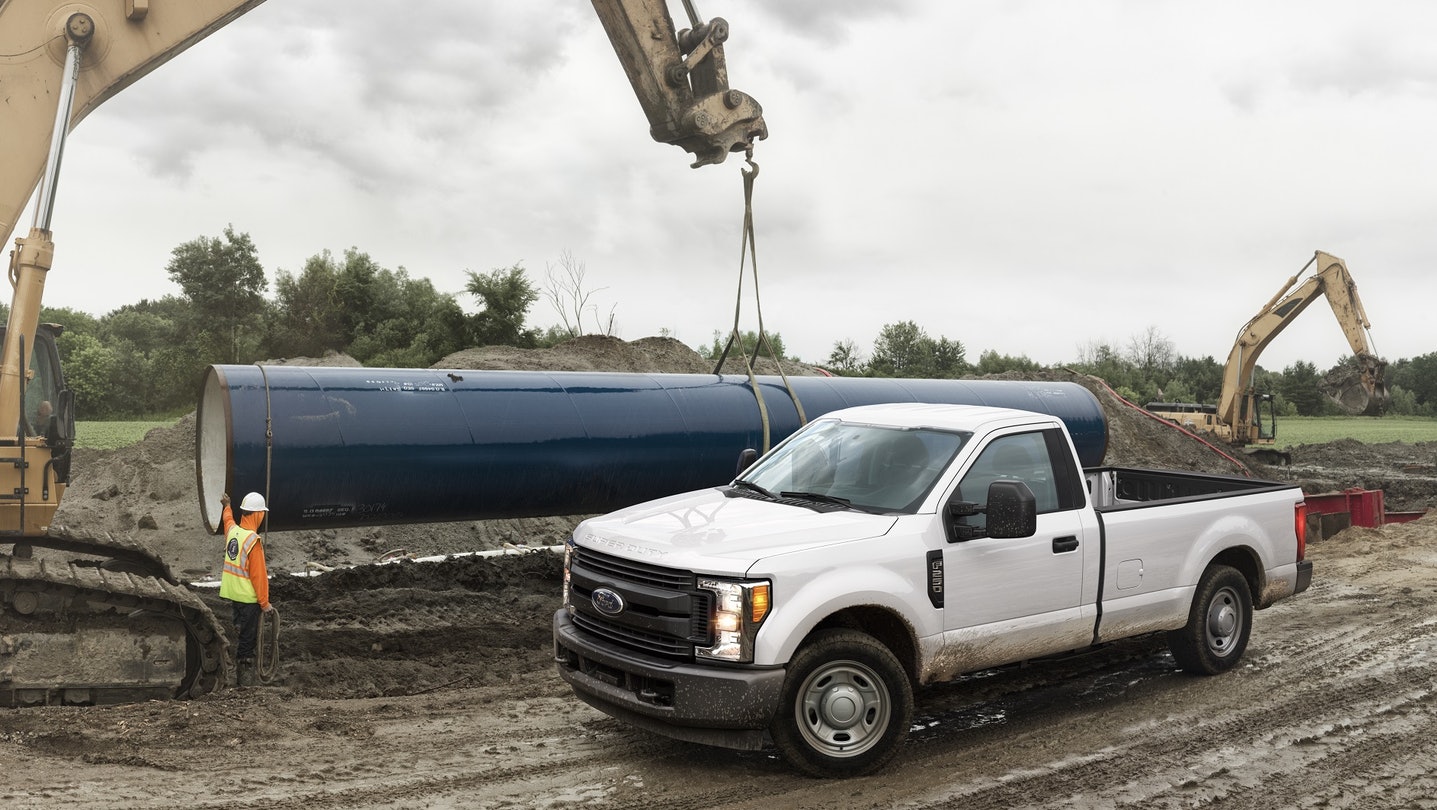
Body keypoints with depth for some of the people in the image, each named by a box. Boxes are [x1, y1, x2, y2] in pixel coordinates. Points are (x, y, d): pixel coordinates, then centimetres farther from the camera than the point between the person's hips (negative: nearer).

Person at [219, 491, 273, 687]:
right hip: (248, 597, -8)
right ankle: (245, 680, 3)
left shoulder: (232, 530, 3)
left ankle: (239, 674, 25)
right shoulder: (254, 541, -21)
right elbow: (258, 575, -19)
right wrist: (265, 602, -11)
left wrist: (227, 506, 54)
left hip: (231, 594, 8)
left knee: (239, 633, 18)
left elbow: (228, 519, 32)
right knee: (248, 639, -1)